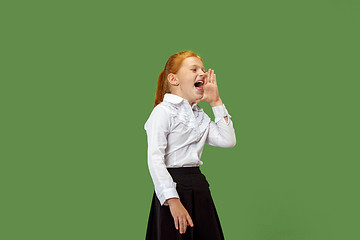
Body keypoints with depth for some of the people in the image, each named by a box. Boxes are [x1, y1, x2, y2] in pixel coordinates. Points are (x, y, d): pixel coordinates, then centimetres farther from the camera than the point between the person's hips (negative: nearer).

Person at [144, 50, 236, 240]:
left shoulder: (199, 115, 17)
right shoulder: (163, 111, -7)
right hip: (174, 186, -7)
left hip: (200, 188, 7)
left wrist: (216, 103, 10)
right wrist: (172, 200, -24)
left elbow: (228, 141, 8)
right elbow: (155, 159, -16)